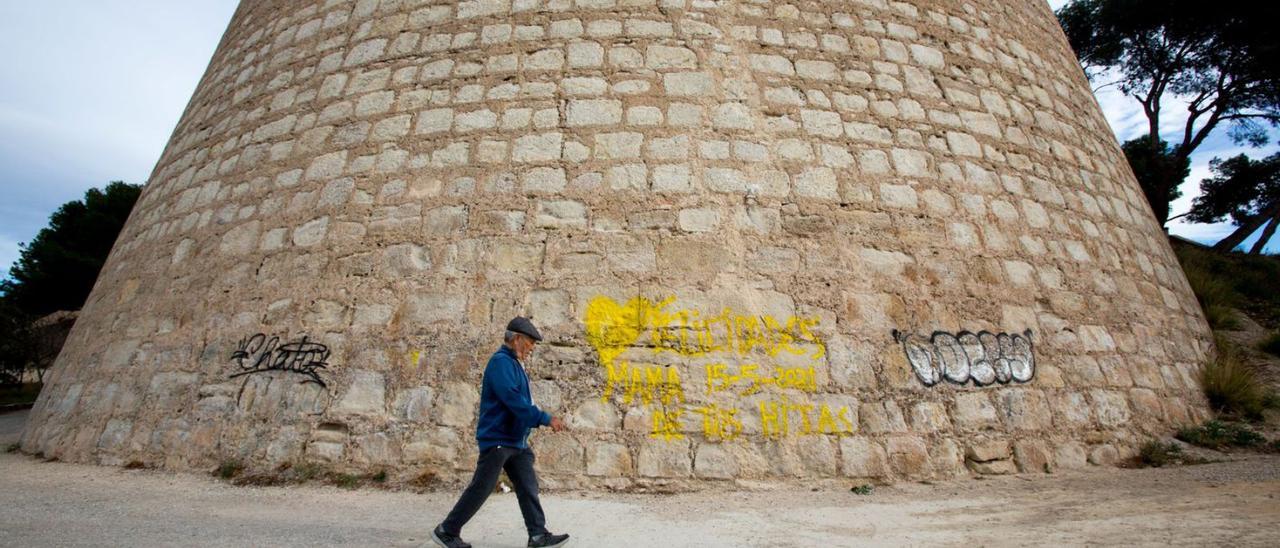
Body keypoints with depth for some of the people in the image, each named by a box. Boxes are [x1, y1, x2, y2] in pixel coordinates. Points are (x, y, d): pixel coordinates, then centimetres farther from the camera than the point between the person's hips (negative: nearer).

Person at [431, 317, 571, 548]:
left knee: (528, 487, 8)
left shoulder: (514, 363, 13)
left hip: (516, 440, 9)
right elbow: (514, 400, -27)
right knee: (480, 489, 1)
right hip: (497, 439, -9)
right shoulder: (501, 362, -17)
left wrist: (541, 420, 14)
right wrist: (546, 419, -25)